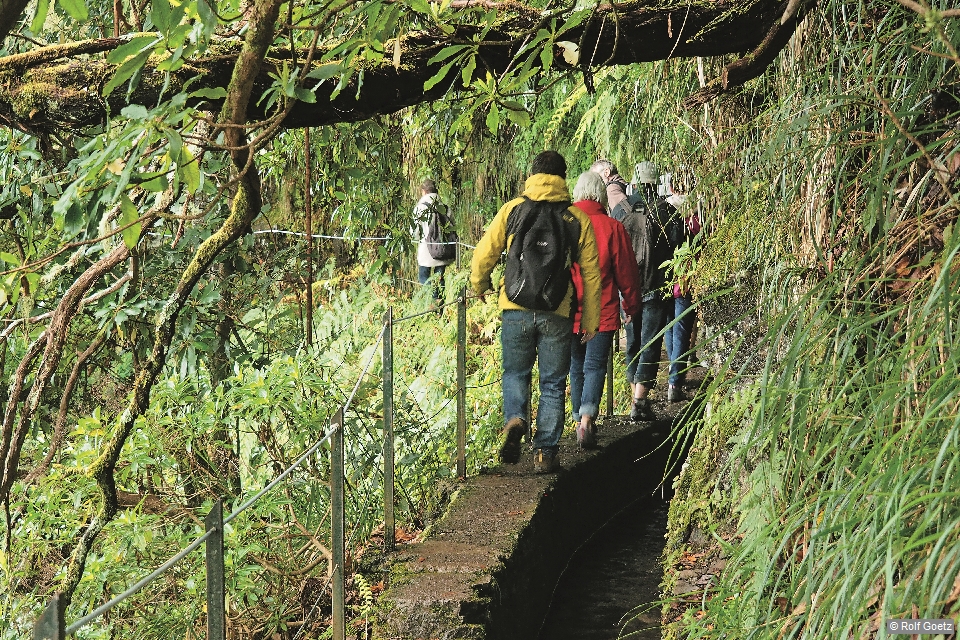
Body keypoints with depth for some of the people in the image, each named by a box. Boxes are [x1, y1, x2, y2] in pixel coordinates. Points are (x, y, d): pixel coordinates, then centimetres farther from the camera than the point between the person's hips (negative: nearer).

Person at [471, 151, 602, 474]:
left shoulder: (512, 210, 1)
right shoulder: (577, 218, 2)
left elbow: (484, 255, 2)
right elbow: (591, 274, 3)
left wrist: (479, 286, 23)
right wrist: (591, 320, 10)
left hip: (516, 310, 0)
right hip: (557, 313, 0)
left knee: (516, 372, 18)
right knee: (552, 383, 11)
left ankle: (514, 419, -9)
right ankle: (545, 453, 10)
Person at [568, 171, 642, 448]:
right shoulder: (612, 228, -8)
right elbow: (626, 272, -1)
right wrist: (631, 305, 14)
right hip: (602, 312, -2)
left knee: (576, 367, 16)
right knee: (595, 366, -1)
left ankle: (579, 419, 24)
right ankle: (587, 419, -19)